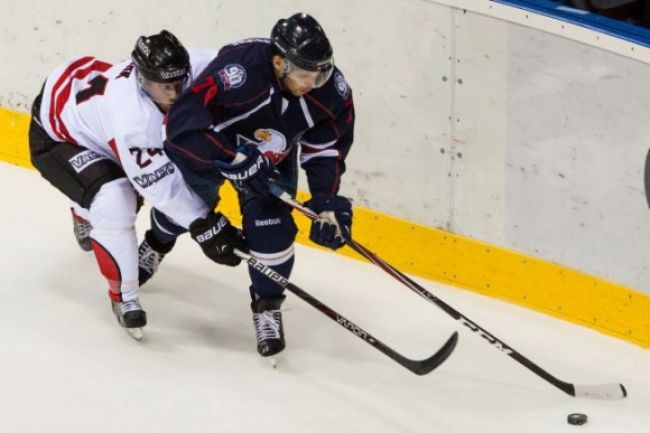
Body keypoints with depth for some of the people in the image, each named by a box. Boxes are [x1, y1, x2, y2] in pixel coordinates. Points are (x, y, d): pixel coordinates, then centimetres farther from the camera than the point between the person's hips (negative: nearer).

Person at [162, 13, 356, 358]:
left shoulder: (332, 90, -29)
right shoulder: (237, 69, -46)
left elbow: (327, 148, -14)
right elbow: (184, 121, -45)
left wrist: (327, 202, -23)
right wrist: (237, 162, -47)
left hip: (274, 156, 2)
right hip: (212, 143, -2)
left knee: (271, 227, -14)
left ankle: (267, 306, 8)